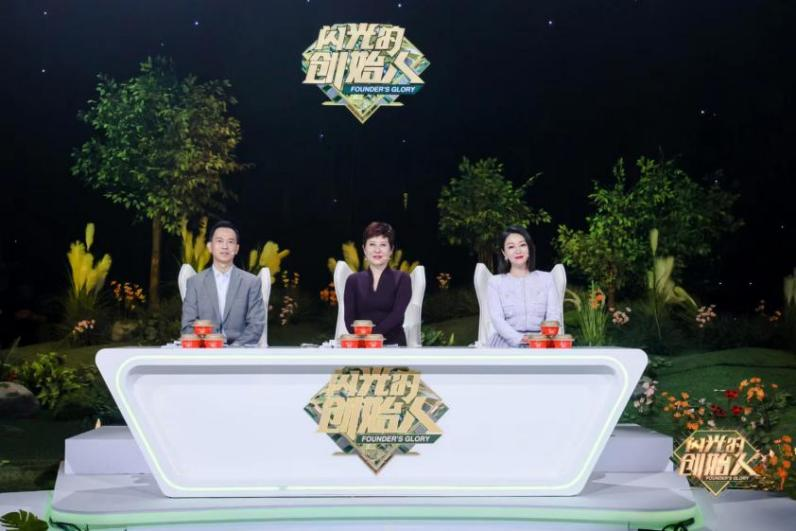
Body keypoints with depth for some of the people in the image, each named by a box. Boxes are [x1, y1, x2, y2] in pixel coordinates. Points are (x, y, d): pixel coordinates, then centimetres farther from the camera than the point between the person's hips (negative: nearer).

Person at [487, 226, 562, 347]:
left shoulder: (546, 278, 15)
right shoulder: (495, 282, 13)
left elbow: (554, 316, 5)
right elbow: (497, 320, 0)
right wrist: (520, 339, -19)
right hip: (507, 342, -1)